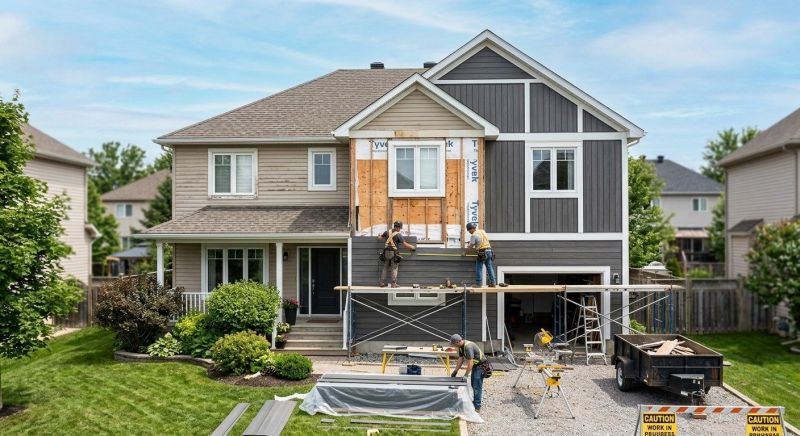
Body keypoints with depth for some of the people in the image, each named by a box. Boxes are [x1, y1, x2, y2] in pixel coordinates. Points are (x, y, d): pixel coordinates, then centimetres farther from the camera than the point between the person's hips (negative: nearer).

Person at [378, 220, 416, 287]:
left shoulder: (387, 232, 3)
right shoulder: (398, 235, -10)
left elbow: (380, 238, 14)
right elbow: (405, 244, -11)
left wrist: (381, 235, 37)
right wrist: (412, 247, 2)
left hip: (386, 253, 4)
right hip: (394, 254, -4)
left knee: (385, 268, 13)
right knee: (394, 269, 4)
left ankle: (382, 283, 14)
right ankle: (394, 284, 3)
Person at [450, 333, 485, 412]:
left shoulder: (468, 346, -29)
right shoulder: (461, 347, 2)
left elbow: (470, 363, -31)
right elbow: (460, 359, 7)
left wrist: (466, 375, -29)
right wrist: (455, 371, 5)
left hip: (480, 366, -10)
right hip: (475, 366, 10)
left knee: (477, 386, -9)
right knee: (473, 385, 16)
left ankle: (477, 407, -5)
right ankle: (474, 403, 27)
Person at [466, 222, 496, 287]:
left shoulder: (474, 235, -10)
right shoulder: (483, 231, 13)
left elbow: (471, 246, -7)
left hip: (482, 253, -7)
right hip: (489, 251, 7)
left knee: (479, 268, 3)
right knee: (490, 268, 11)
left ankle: (479, 283, 5)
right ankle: (493, 282, 11)